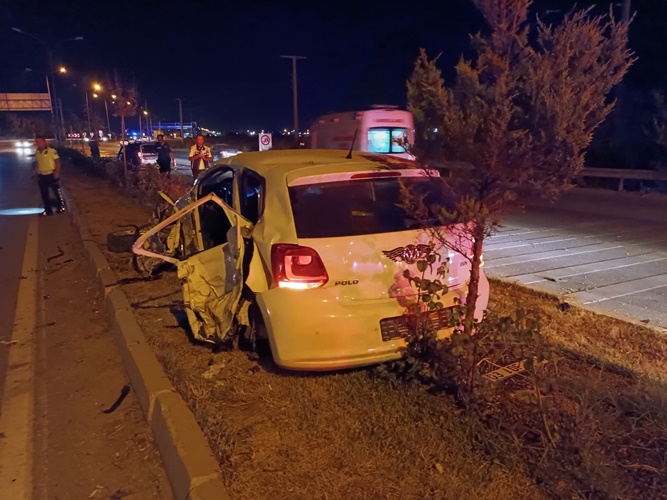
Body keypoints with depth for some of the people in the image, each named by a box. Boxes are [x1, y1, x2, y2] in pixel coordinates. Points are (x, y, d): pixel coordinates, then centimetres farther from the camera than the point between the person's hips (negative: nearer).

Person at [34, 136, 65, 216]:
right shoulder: (37, 152, 6)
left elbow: (57, 161, -11)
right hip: (41, 176, 6)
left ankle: (61, 206, 22)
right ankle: (48, 210, 19)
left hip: (51, 175, -6)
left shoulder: (52, 151, -12)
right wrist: (36, 171, 12)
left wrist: (57, 172, -17)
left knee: (57, 191, 6)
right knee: (44, 194, 9)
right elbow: (36, 163, 17)